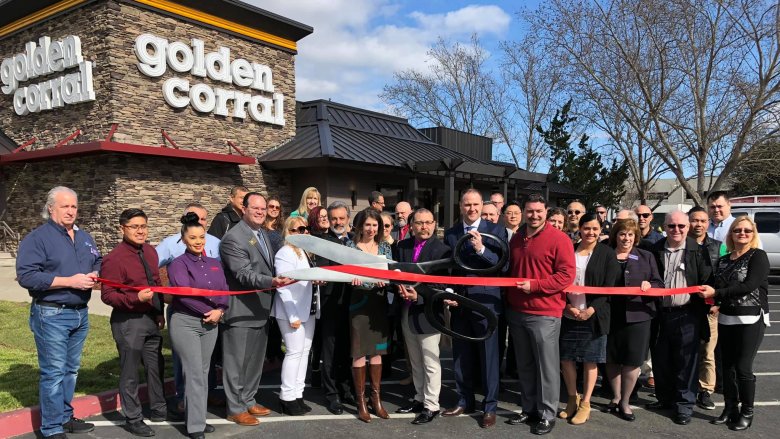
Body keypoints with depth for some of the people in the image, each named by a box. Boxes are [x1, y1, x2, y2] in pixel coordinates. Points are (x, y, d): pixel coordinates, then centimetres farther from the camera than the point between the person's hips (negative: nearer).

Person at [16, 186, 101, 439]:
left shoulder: (84, 237, 12)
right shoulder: (37, 238, -10)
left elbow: (99, 262, 21)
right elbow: (26, 276, -18)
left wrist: (94, 275, -3)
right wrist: (69, 281, -21)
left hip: (80, 314, 7)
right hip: (51, 315, -7)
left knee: (71, 370, 16)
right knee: (54, 373, -3)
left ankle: (65, 417, 29)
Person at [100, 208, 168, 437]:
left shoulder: (150, 251, 6)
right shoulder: (114, 258, -17)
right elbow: (107, 295, -19)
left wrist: (160, 313, 14)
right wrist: (136, 298, -32)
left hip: (151, 319, 8)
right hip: (128, 321, -8)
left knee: (156, 366, 19)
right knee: (129, 372, 6)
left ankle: (158, 409, 36)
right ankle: (133, 420, 21)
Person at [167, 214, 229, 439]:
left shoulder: (215, 264, 11)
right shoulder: (178, 264, -6)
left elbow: (224, 291, 5)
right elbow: (184, 294, -17)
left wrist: (219, 311, -13)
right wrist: (208, 311, -13)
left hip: (211, 323, 6)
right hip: (185, 323, -5)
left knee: (204, 372, 11)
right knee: (194, 373, -5)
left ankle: (198, 418, 23)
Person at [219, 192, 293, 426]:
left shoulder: (264, 233, 11)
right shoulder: (233, 238, -17)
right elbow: (244, 273, -26)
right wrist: (271, 281, -38)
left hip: (261, 309, 9)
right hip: (240, 310, -9)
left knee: (255, 359, 18)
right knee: (237, 361, 3)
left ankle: (248, 400, 32)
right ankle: (236, 408, 15)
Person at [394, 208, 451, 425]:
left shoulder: (442, 249, -14)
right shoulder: (402, 246, 5)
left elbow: (441, 285, -16)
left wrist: (419, 296, -27)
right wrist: (400, 287, -10)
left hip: (428, 313, -6)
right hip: (407, 312, 6)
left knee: (430, 363, 4)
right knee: (415, 362, 19)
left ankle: (431, 406, 17)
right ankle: (420, 399, 34)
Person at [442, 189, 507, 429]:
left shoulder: (496, 231, -4)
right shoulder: (450, 233, 6)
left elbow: (503, 266, -11)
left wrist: (482, 249, -23)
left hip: (486, 302, -4)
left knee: (488, 357, 6)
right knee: (461, 356, 14)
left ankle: (490, 406, 19)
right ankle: (465, 400, 30)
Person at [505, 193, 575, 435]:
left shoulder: (558, 238, -8)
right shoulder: (516, 239, 12)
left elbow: (567, 274, -14)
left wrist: (534, 285, -19)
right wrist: (508, 297, 14)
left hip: (545, 313, -6)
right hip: (517, 312, 6)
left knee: (546, 366, 2)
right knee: (524, 365, 14)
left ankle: (547, 414, 14)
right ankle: (529, 409, 27)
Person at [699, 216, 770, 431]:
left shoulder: (758, 256, -6)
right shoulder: (723, 260, 12)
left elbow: (749, 285, -18)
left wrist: (717, 293, -20)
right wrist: (712, 299, -6)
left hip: (751, 320, -6)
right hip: (725, 319, 6)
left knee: (743, 368, -2)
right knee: (727, 366, 10)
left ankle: (747, 413, 14)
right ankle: (730, 408, 23)